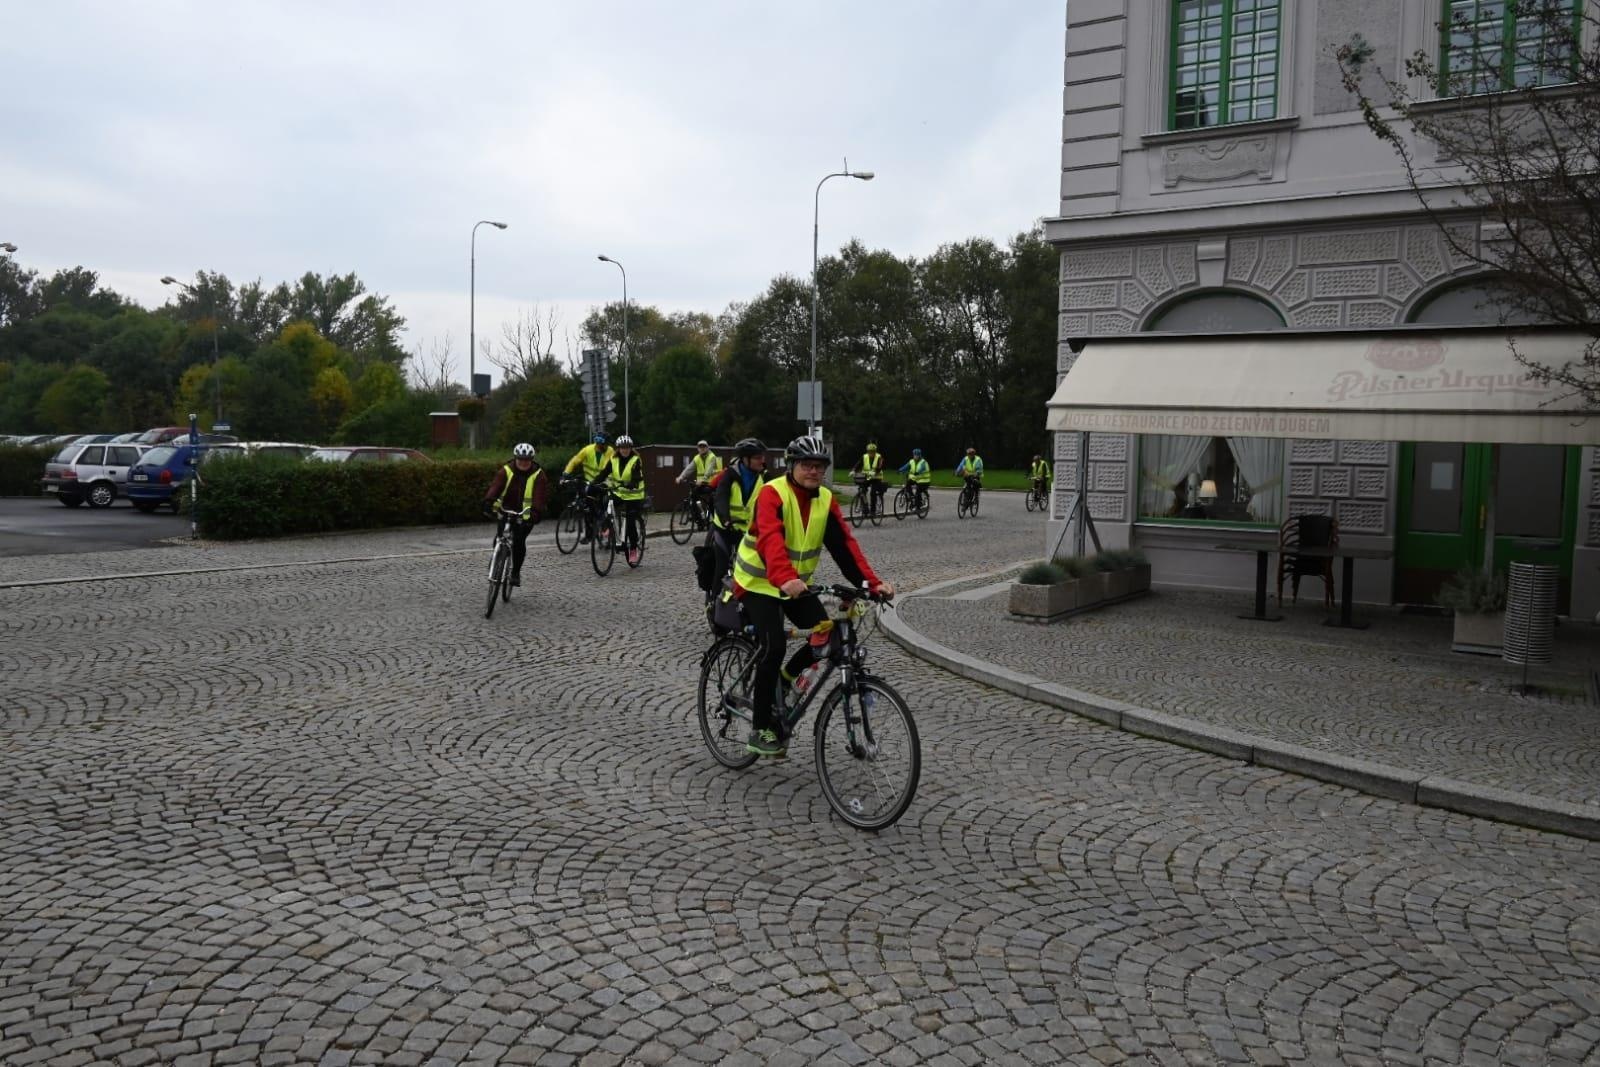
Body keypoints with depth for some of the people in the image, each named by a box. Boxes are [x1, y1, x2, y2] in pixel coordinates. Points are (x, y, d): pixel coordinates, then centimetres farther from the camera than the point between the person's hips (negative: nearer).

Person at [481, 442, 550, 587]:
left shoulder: (538, 475, -9)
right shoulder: (506, 471, -7)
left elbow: (540, 496, -19)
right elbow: (495, 487, -20)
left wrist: (536, 512, -36)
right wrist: (488, 501, -38)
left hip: (525, 515, -1)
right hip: (505, 510, 1)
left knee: (519, 541, -14)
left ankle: (516, 572, 4)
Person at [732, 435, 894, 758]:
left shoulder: (825, 500, -3)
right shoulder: (772, 494, -21)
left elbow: (844, 544, -11)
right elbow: (770, 539, -38)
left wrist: (872, 582, -25)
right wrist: (784, 579, -55)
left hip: (797, 585, 6)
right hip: (758, 583, -6)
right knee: (773, 647, -21)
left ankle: (785, 678, 19)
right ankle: (760, 730, -7)